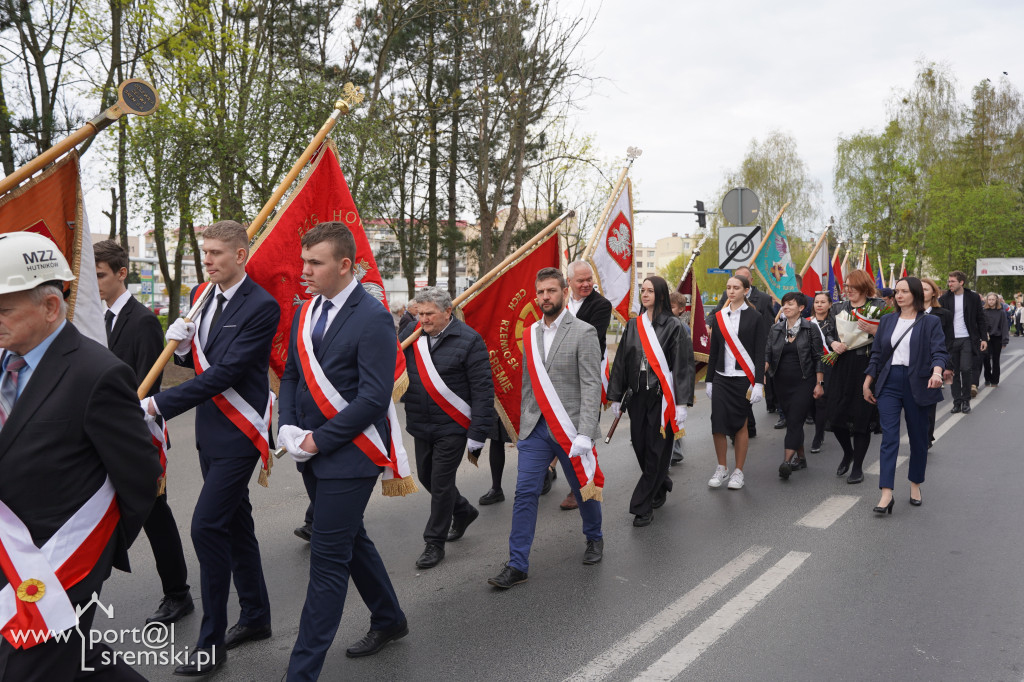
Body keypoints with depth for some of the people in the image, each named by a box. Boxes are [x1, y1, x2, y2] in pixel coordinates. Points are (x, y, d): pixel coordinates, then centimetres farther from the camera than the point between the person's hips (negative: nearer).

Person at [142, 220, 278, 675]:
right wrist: (181, 345, -6)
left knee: (207, 525, -10)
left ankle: (211, 644, 3)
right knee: (235, 522, 16)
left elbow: (226, 372, -23)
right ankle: (255, 617, 32)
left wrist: (160, 404, -24)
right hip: (210, 429, 9)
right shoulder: (202, 296, 8)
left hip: (238, 433, -8)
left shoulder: (260, 307, -18)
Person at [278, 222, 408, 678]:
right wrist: (288, 427, -2)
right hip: (312, 453, 8)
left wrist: (318, 439, -16)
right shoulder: (306, 311, 8)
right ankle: (388, 620, 42)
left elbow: (374, 398, -20)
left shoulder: (372, 319, -16)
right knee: (351, 540, 21)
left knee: (328, 559, -3)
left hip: (349, 455, -8)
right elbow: (291, 374, 14)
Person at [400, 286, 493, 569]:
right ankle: (464, 511, 43)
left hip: (452, 427, -6)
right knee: (426, 477, 18)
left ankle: (435, 543, 17)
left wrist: (477, 434, -16)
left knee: (441, 483, 0)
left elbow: (483, 391, -14)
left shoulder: (469, 340, -13)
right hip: (420, 426, 6)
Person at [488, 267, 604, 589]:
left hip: (569, 428, -4)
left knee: (584, 489, 14)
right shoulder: (530, 334, 9)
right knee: (525, 493, -1)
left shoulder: (583, 333, -8)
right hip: (535, 428, 4)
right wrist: (524, 423, 15)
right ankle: (517, 565, 5)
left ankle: (594, 538, 41)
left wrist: (584, 434, -20)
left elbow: (591, 386, -13)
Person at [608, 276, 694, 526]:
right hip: (638, 395, 5)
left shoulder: (672, 326, -6)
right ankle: (661, 487, 33)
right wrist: (616, 396, 9)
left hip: (662, 396, -4)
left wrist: (682, 403, -15)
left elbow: (683, 365, -9)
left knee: (656, 450, -1)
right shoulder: (633, 325, 8)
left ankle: (643, 506, 7)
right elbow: (621, 360, 11)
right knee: (640, 446, 7)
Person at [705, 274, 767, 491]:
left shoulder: (755, 317, -1)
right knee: (718, 423, -3)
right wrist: (709, 381, 11)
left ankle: (738, 471, 15)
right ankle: (721, 469, 13)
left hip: (744, 378, -3)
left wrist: (758, 383, -11)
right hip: (721, 378, 3)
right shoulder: (719, 317, 9)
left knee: (741, 424, 3)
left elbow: (760, 353, -4)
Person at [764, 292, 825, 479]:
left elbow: (818, 358, -1)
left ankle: (786, 462, -22)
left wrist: (819, 383, -6)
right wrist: (761, 372, -15)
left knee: (795, 421, -13)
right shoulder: (776, 329, 8)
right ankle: (800, 457, 25)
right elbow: (768, 355, 4)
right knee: (792, 421, 12)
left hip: (804, 383, -4)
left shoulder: (810, 328, -2)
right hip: (783, 384, 5)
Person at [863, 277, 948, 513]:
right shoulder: (887, 320, 11)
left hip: (916, 385, -2)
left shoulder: (930, 322, 1)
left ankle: (915, 485, 29)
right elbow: (877, 354, 14)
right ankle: (886, 494, -12)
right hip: (889, 383, 2)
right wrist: (867, 383, 11)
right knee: (889, 437, -7)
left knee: (918, 438, 9)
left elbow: (939, 352, -10)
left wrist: (937, 372, -30)